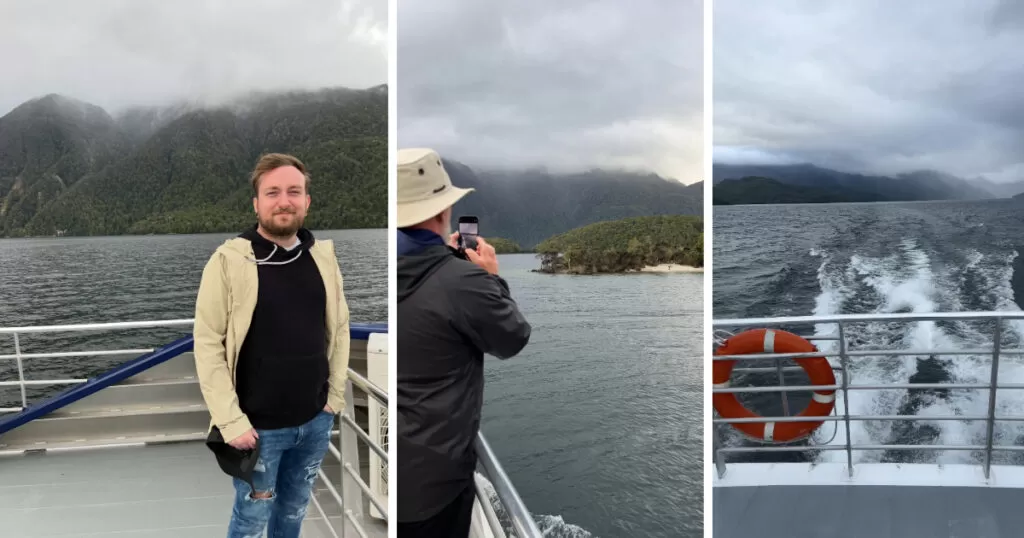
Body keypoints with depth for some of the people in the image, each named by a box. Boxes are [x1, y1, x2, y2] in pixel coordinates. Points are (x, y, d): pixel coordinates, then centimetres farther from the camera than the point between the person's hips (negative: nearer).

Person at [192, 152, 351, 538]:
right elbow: (208, 344, -13)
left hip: (316, 421, 4)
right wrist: (231, 420, -15)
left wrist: (335, 395, 4)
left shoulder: (324, 256, 0)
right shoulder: (229, 261, -12)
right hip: (259, 426, -4)